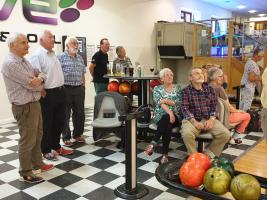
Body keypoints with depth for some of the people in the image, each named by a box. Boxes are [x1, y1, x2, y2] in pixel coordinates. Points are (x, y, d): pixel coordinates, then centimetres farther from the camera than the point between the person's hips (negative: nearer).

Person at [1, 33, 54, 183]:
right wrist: (40, 86, -1)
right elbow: (31, 84, -23)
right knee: (27, 140, 2)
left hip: (35, 103, 10)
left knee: (37, 136, 20)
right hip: (25, 107, -9)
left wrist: (40, 78, -14)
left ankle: (37, 163, 37)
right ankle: (26, 173, 17)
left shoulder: (24, 60, 10)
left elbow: (41, 74, 10)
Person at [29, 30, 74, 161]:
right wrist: (42, 92, -18)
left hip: (60, 92, 9)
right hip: (48, 95, -9)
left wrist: (61, 89, 17)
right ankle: (46, 150, 19)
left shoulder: (53, 54, 14)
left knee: (59, 121, 16)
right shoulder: (37, 55, -14)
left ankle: (56, 147, 32)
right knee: (47, 124, 5)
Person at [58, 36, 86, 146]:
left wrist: (83, 85, 13)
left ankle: (77, 135, 26)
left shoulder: (80, 58, 13)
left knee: (79, 113, 11)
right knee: (65, 114, 4)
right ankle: (66, 137, 15)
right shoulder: (61, 57, -5)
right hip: (66, 89, -5)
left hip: (79, 89, 5)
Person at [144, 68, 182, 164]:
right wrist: (169, 112, -27)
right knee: (167, 124, -37)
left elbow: (180, 103, 0)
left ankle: (153, 143, -37)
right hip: (160, 116, 0)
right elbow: (160, 103, -10)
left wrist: (166, 101, -8)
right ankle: (165, 154, -36)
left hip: (176, 116, 1)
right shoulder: (157, 89, 7)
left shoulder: (178, 88, 12)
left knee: (166, 119, -37)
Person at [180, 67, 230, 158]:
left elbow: (214, 106, 8)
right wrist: (194, 122, -19)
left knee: (225, 134, -19)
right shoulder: (186, 91, 4)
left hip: (208, 119, 3)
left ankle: (209, 154, 2)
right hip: (192, 120, -3)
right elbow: (184, 108, -4)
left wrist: (211, 119, -10)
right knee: (186, 134, -35)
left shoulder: (210, 89, 14)